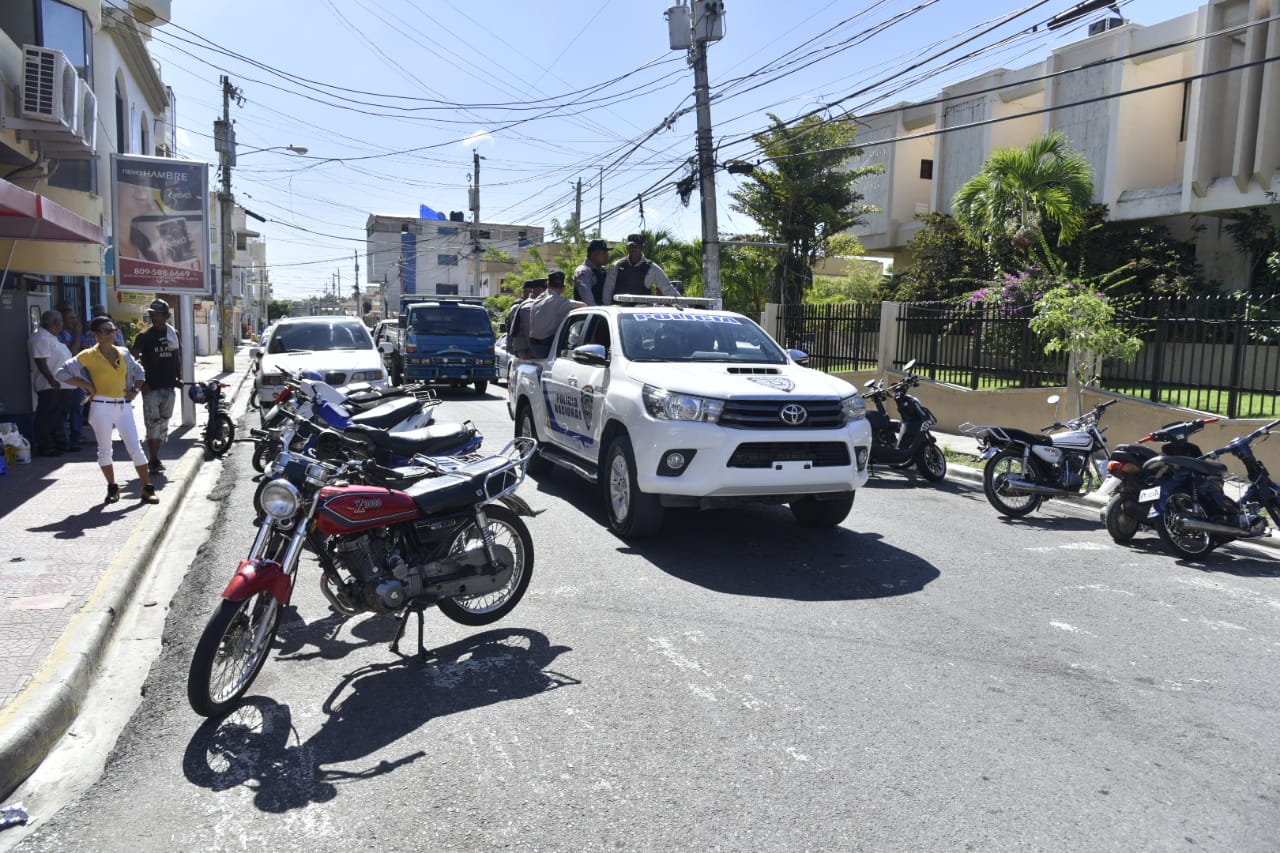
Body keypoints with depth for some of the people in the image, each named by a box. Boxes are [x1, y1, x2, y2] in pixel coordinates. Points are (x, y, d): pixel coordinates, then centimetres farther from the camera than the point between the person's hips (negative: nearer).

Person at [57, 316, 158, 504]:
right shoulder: (89, 356, -4)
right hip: (102, 407, -3)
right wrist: (88, 386, -8)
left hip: (124, 406, 3)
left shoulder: (123, 353, 8)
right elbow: (63, 372, -3)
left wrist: (135, 390, 8)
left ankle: (147, 489, 2)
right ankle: (112, 488, 20)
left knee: (136, 449, -1)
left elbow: (138, 371, 23)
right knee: (105, 450, 7)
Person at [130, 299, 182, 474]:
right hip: (151, 387, -4)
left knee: (163, 424, 9)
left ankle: (154, 458, 19)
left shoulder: (173, 334, 8)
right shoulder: (144, 336, -5)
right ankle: (153, 461, -5)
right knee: (153, 423, -9)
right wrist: (141, 382, -11)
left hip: (169, 387, 4)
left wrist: (179, 377, 8)